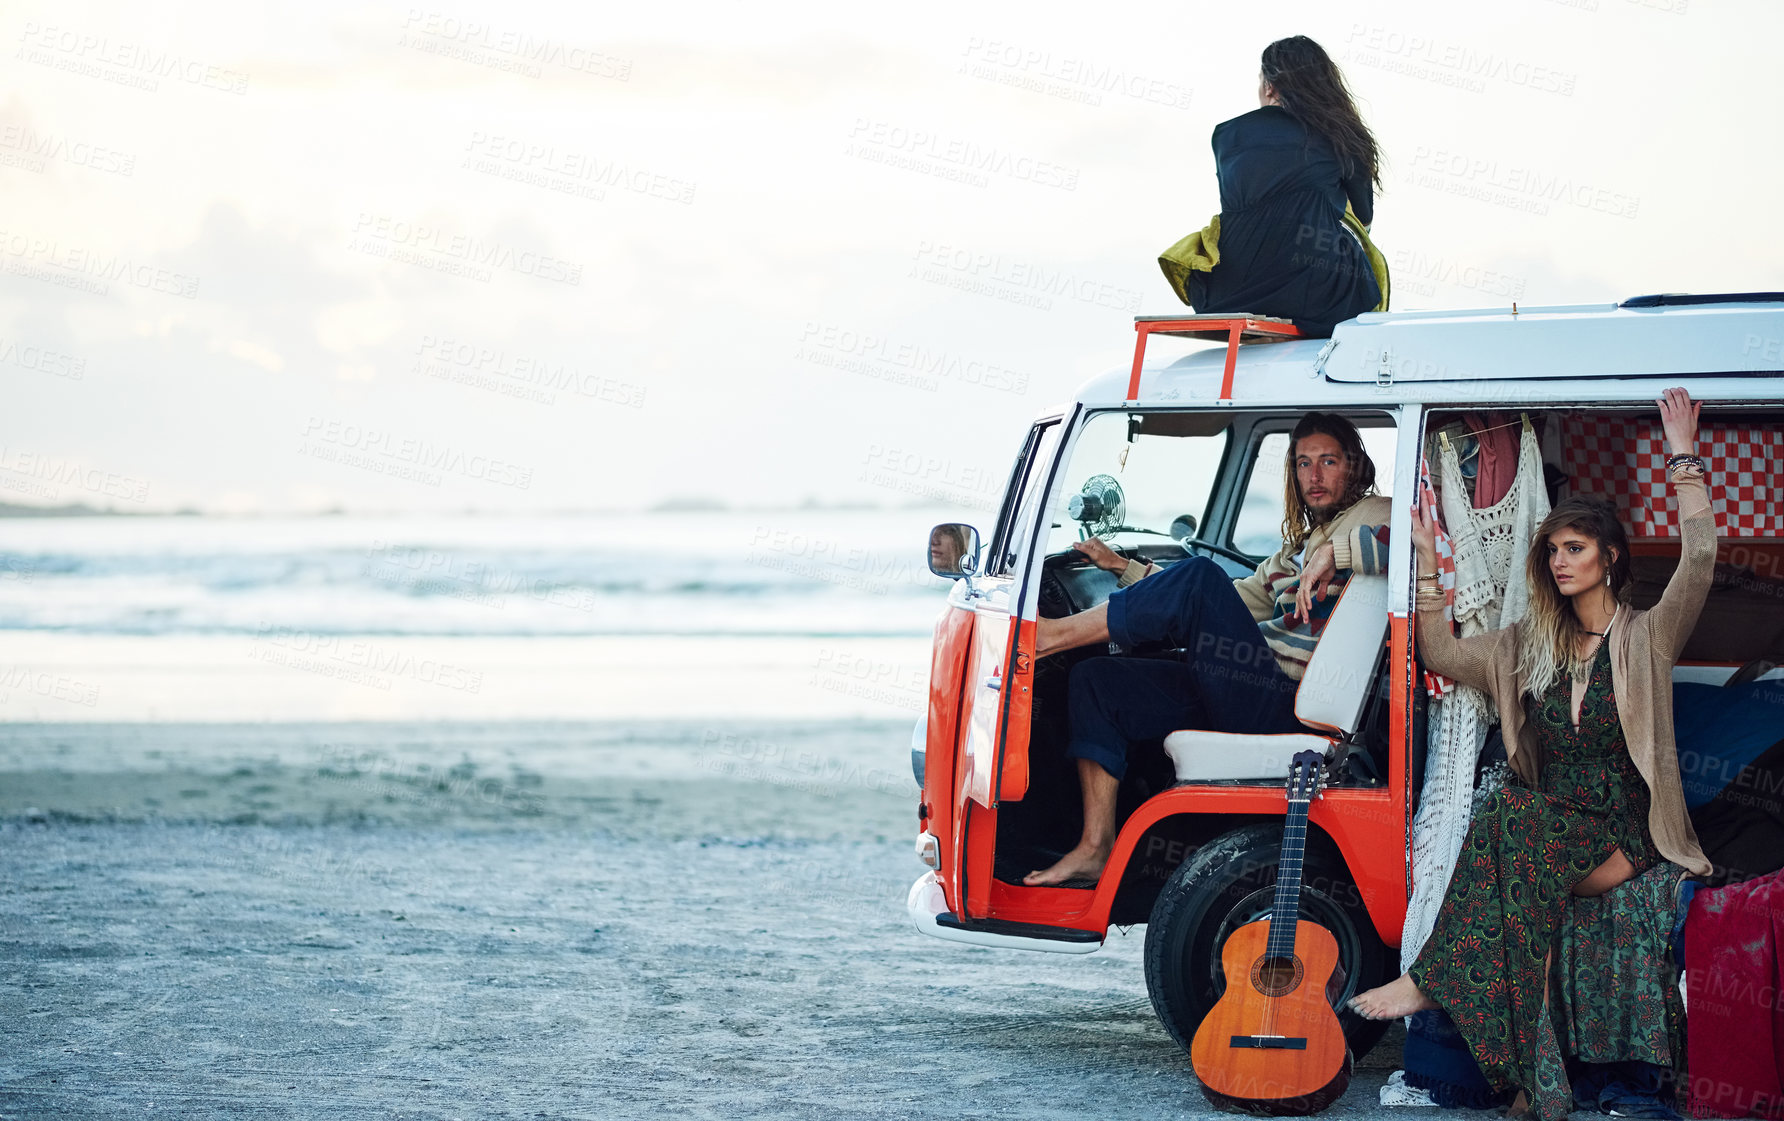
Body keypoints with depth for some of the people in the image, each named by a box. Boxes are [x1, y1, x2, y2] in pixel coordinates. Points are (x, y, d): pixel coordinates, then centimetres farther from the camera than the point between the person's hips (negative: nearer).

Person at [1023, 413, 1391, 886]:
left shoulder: (1370, 516, 5)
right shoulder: (1298, 545, 30)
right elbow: (1234, 602, 34)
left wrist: (1333, 553, -26)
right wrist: (1124, 568, 31)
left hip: (1284, 701, -9)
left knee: (1200, 578, -26)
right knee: (1095, 679, 2)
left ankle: (1048, 634, -18)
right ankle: (1095, 847, -8)